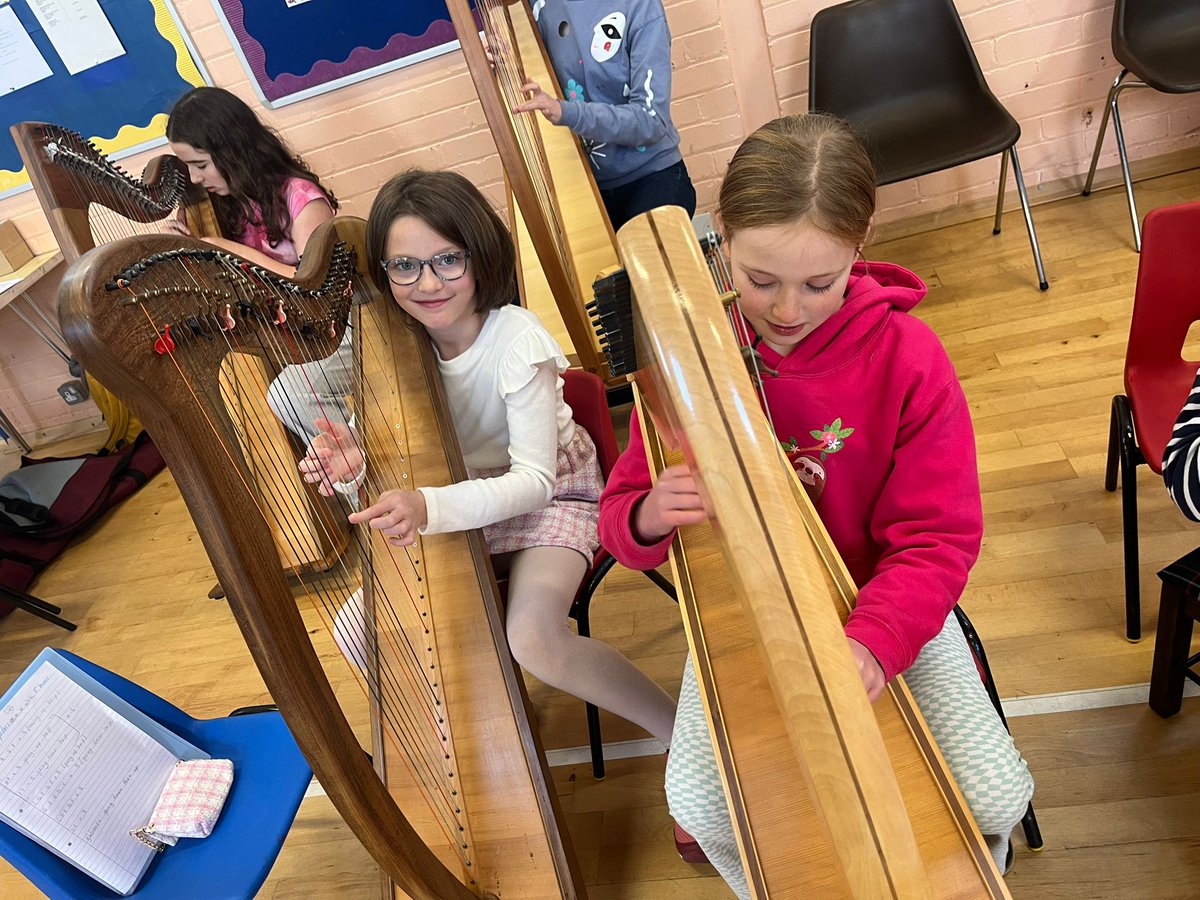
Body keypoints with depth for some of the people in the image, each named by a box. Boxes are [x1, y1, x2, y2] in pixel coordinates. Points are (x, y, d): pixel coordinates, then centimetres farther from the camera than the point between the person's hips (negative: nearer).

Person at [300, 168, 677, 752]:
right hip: (459, 497, 6)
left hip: (549, 493, -5)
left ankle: (680, 727, -4)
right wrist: (353, 467, -31)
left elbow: (534, 479, -28)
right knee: (358, 629, -5)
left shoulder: (517, 340, -26)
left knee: (533, 638, -29)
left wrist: (431, 507, -43)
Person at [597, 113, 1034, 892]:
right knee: (699, 801, -18)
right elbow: (622, 515, -5)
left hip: (882, 608, 0)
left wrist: (874, 643, -33)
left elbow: (935, 540, -14)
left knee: (994, 798, -12)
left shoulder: (907, 358, -15)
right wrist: (647, 520, -31)